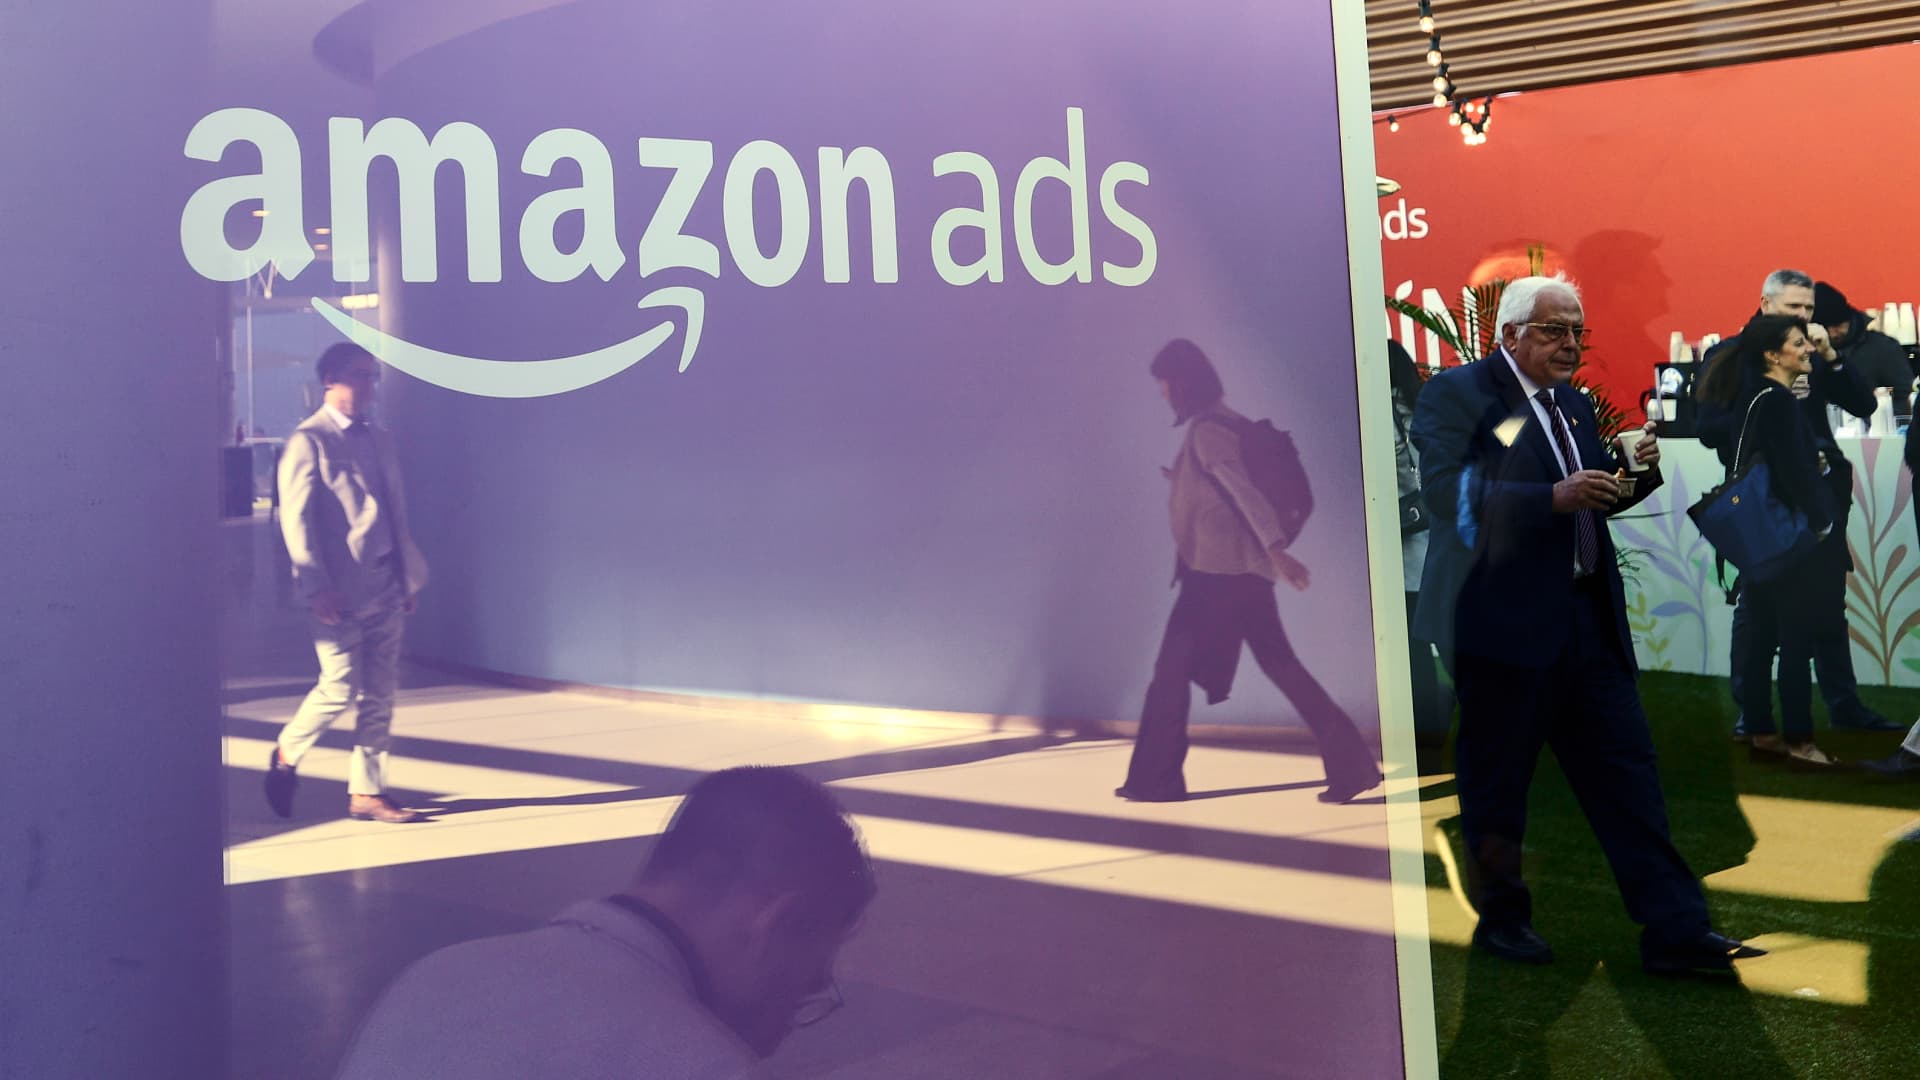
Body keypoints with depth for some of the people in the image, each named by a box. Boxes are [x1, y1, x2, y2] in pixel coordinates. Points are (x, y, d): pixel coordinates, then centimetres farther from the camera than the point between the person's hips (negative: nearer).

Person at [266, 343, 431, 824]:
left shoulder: (380, 440, 15)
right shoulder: (308, 441, -6)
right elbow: (295, 519, -11)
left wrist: (409, 576, 12)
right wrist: (316, 588, -17)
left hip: (387, 589, 6)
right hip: (340, 593, -6)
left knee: (379, 695, 7)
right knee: (340, 688, -4)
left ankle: (367, 792, 15)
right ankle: (287, 753, 23)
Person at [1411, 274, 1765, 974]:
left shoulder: (1572, 403, 17)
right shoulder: (1456, 394, -7)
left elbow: (1597, 498, 22)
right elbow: (1447, 491, -20)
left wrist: (1638, 469, 2)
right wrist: (1554, 498, -25)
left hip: (1585, 620, 7)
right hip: (1503, 622, -7)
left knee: (1626, 770, 6)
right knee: (1498, 780, 6)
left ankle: (1674, 929, 13)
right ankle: (1501, 920, 23)